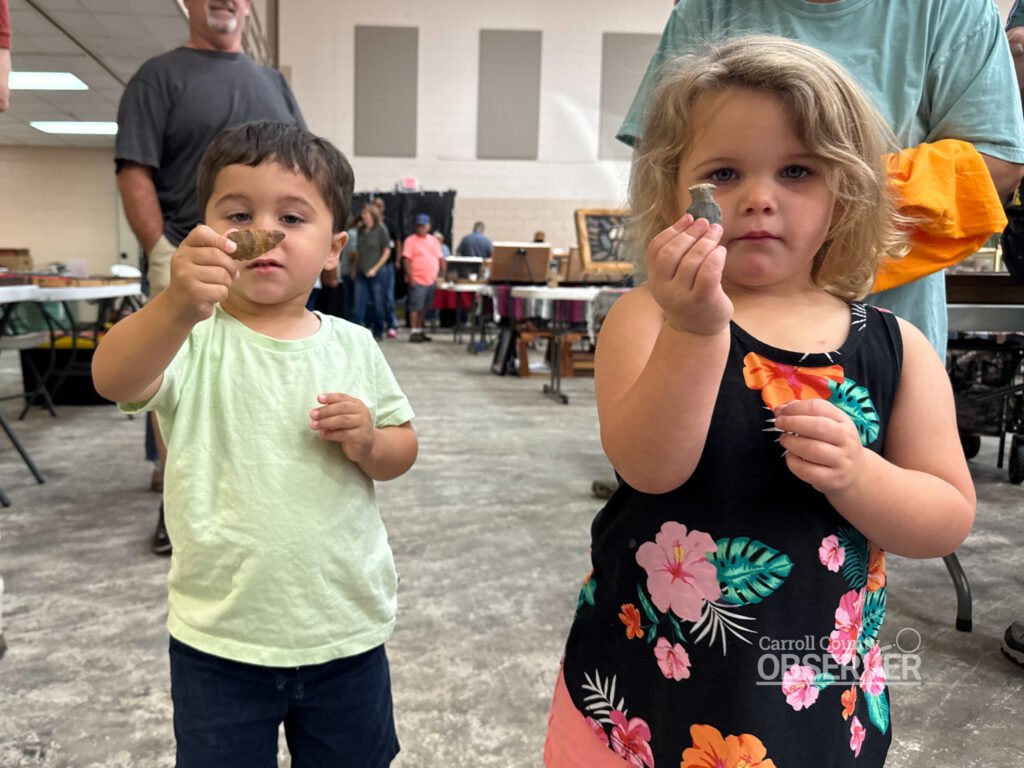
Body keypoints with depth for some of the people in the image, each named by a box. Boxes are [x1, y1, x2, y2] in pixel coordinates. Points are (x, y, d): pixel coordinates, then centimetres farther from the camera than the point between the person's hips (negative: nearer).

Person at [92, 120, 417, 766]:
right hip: (220, 642, -2)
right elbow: (113, 379, -32)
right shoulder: (194, 340, -11)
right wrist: (178, 307, -50)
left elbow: (401, 449, 6)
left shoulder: (353, 346, -3)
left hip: (349, 632, 2)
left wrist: (368, 444, -16)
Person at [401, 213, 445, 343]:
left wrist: (443, 274, 9)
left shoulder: (434, 240, 15)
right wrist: (410, 277, -17)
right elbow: (406, 260, -9)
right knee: (415, 307, -8)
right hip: (417, 281, -6)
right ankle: (413, 332, -5)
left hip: (431, 281, 6)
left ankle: (419, 331, 21)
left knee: (423, 308, 12)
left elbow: (441, 259, 17)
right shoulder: (410, 240, -2)